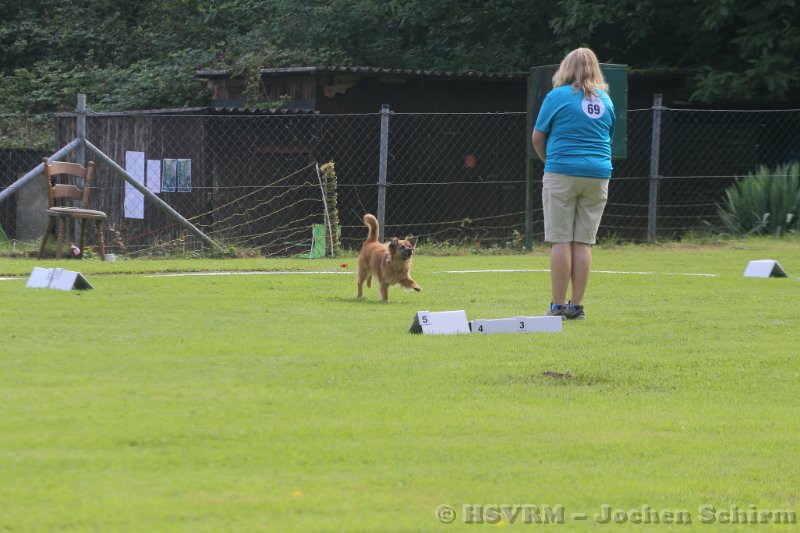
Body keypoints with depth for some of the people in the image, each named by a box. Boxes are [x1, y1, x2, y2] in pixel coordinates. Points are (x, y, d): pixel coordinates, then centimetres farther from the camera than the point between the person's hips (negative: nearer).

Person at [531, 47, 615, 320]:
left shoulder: (558, 96, -2)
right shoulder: (606, 100, 12)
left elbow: (537, 137, 1)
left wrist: (548, 160, 19)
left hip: (563, 174, -4)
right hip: (598, 175, 4)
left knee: (561, 241, -2)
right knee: (584, 242, 5)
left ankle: (558, 306, -2)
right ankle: (577, 305, 6)